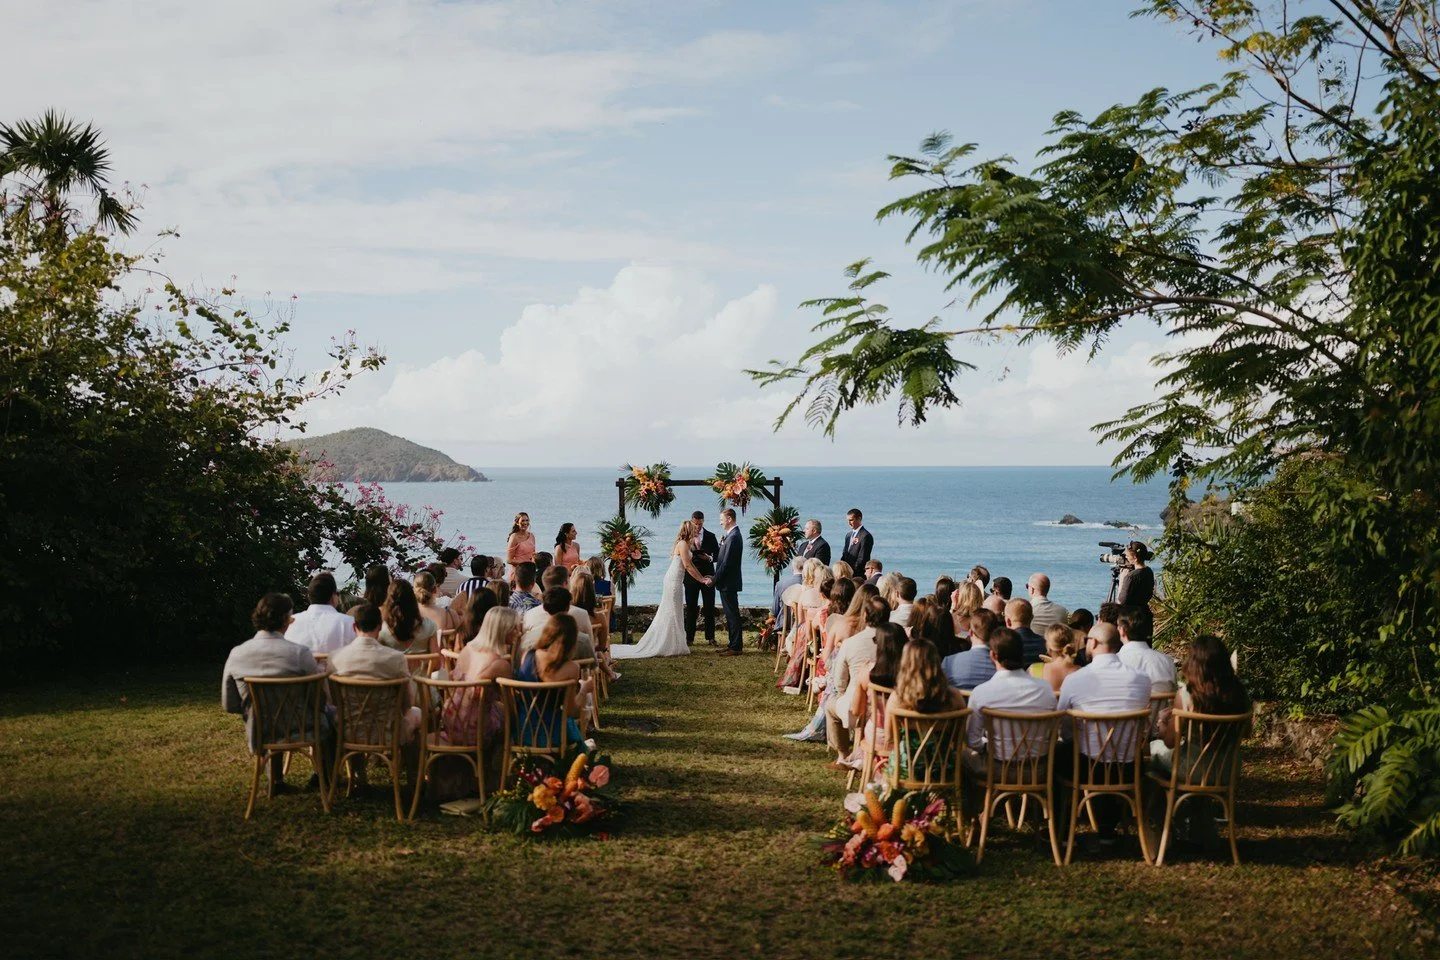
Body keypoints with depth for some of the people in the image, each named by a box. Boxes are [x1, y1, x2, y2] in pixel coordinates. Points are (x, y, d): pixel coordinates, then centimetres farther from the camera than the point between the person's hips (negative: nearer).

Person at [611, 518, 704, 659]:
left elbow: (690, 564, 17)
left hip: (674, 580, 10)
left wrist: (702, 576, 11)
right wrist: (701, 579, -13)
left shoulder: (684, 544, 16)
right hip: (674, 581, -10)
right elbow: (687, 566, -18)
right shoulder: (683, 544, -14)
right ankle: (671, 647, -2)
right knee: (672, 612, -5)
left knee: (670, 613, 11)